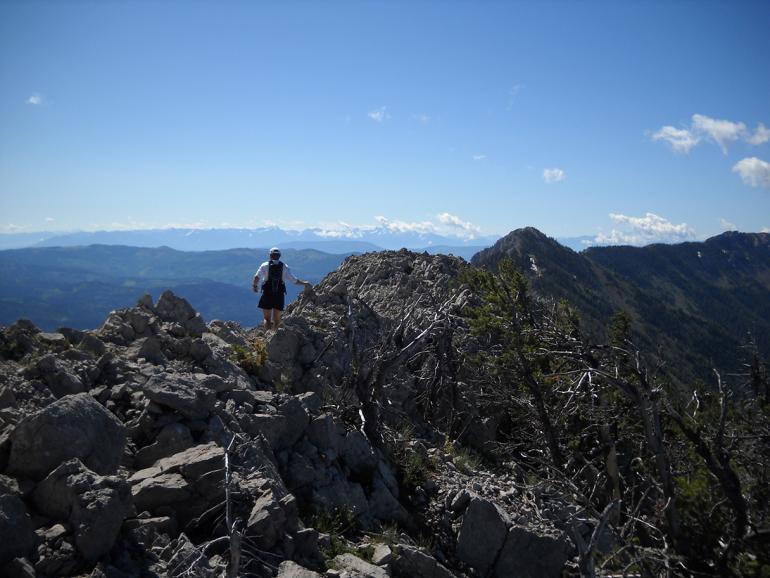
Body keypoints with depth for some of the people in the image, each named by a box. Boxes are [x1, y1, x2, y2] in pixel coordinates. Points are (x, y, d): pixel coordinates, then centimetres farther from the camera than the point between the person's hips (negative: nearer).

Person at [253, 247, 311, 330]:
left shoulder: (265, 265, 1)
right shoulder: (284, 267, 5)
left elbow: (257, 277, -10)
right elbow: (294, 280, 4)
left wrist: (254, 286, 9)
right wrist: (304, 283, 19)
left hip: (267, 295, -1)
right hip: (279, 295, 1)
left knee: (267, 318, 5)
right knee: (277, 319, 12)